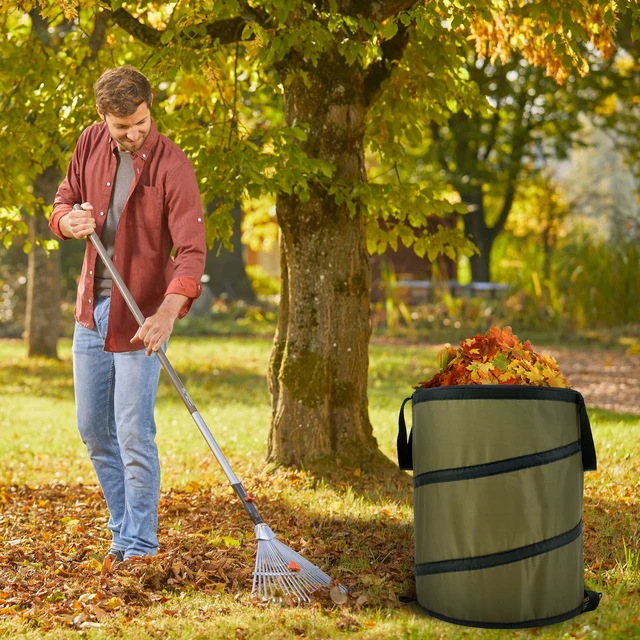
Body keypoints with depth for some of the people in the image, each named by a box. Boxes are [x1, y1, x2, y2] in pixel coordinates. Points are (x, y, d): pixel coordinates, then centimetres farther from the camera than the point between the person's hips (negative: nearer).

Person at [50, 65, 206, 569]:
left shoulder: (172, 166, -17)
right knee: (93, 430, 12)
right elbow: (62, 204, 10)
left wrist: (168, 314, -40)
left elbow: (191, 250, -24)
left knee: (134, 435, -8)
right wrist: (70, 220, -16)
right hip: (92, 307, 6)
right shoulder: (91, 143, 1)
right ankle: (124, 530, 27)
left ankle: (139, 546, 2)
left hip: (141, 315, -6)